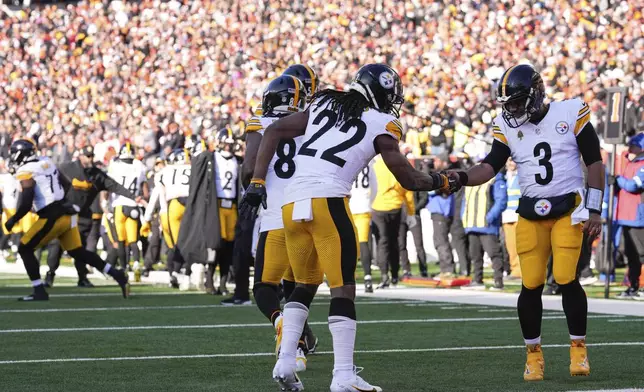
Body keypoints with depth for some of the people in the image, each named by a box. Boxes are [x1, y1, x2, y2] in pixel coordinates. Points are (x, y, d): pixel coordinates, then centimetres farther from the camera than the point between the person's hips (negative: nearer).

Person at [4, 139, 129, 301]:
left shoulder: (26, 171, -10)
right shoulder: (46, 162, 13)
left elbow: (26, 202, -17)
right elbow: (67, 185, 19)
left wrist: (13, 220, -4)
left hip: (52, 217, -8)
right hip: (67, 213, 8)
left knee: (24, 249, 1)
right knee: (78, 252, 17)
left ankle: (39, 291, -3)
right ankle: (118, 276, 14)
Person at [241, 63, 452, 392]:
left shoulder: (323, 105, 21)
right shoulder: (382, 126, 8)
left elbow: (273, 131, 16)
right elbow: (409, 179, 13)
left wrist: (257, 181, 15)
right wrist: (440, 182, 33)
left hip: (292, 202, 6)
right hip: (327, 201, -6)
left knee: (305, 284, 21)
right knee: (343, 289, -2)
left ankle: (285, 363, 11)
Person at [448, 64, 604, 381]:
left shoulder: (571, 113, -5)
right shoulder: (508, 127, 3)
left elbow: (594, 162, -1)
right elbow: (490, 166, -5)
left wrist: (594, 210, -4)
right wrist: (462, 178, -26)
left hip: (569, 209, -3)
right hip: (530, 215, 3)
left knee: (566, 279, -12)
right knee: (531, 285, -3)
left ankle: (578, 348, 5)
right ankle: (533, 354, 12)